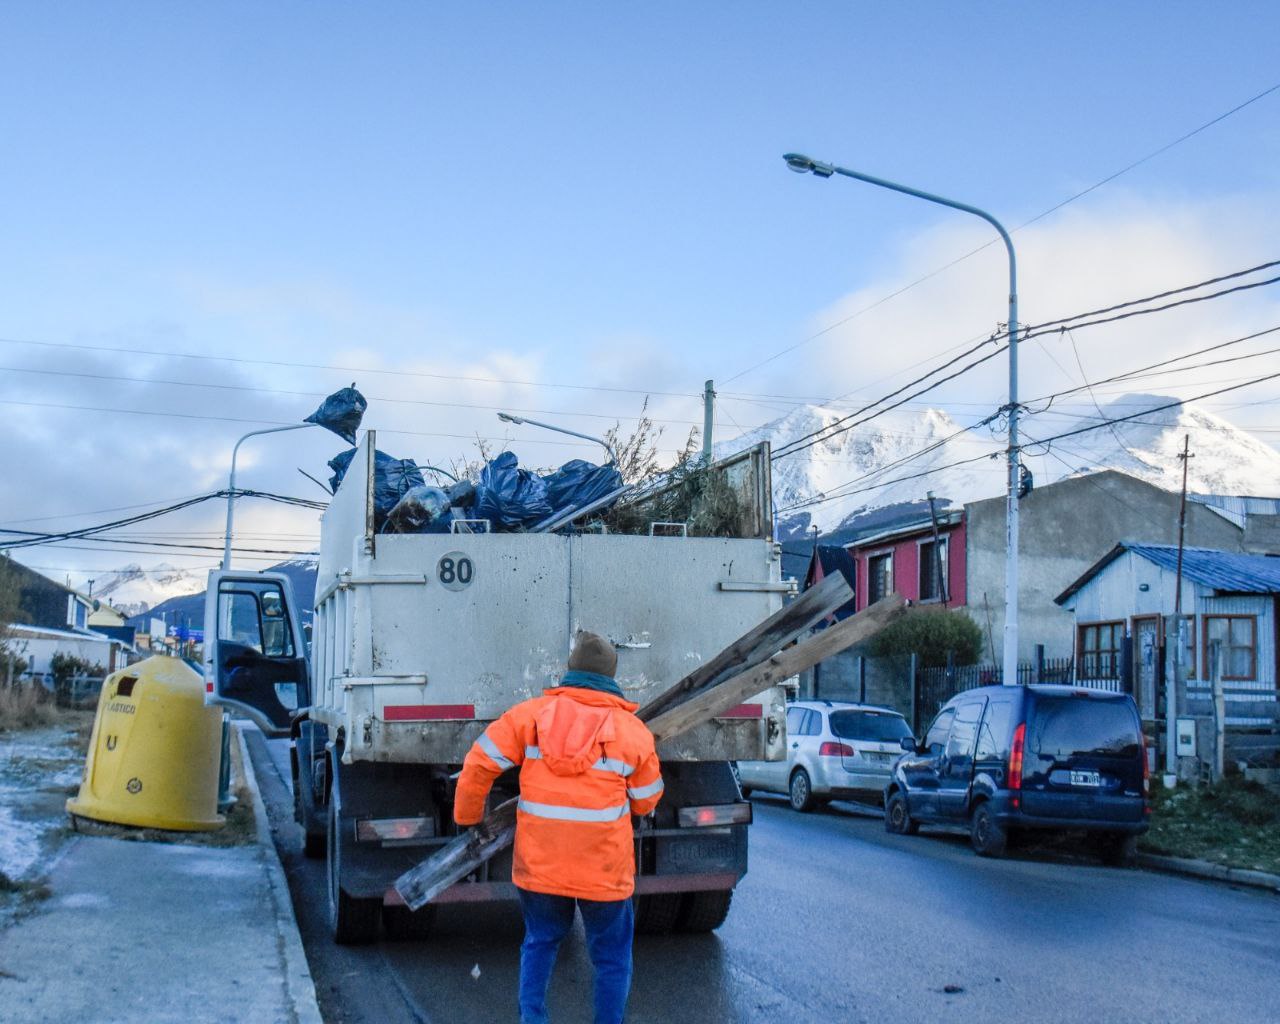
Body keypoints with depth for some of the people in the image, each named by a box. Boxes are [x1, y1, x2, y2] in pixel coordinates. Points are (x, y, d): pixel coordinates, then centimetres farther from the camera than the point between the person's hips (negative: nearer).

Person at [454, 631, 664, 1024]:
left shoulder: (531, 714, -2)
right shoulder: (633, 730, -2)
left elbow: (480, 761, -1)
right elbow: (646, 801, 7)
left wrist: (467, 813, 15)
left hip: (539, 865, 2)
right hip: (604, 869, -1)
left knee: (539, 942, 23)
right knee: (612, 956, 15)